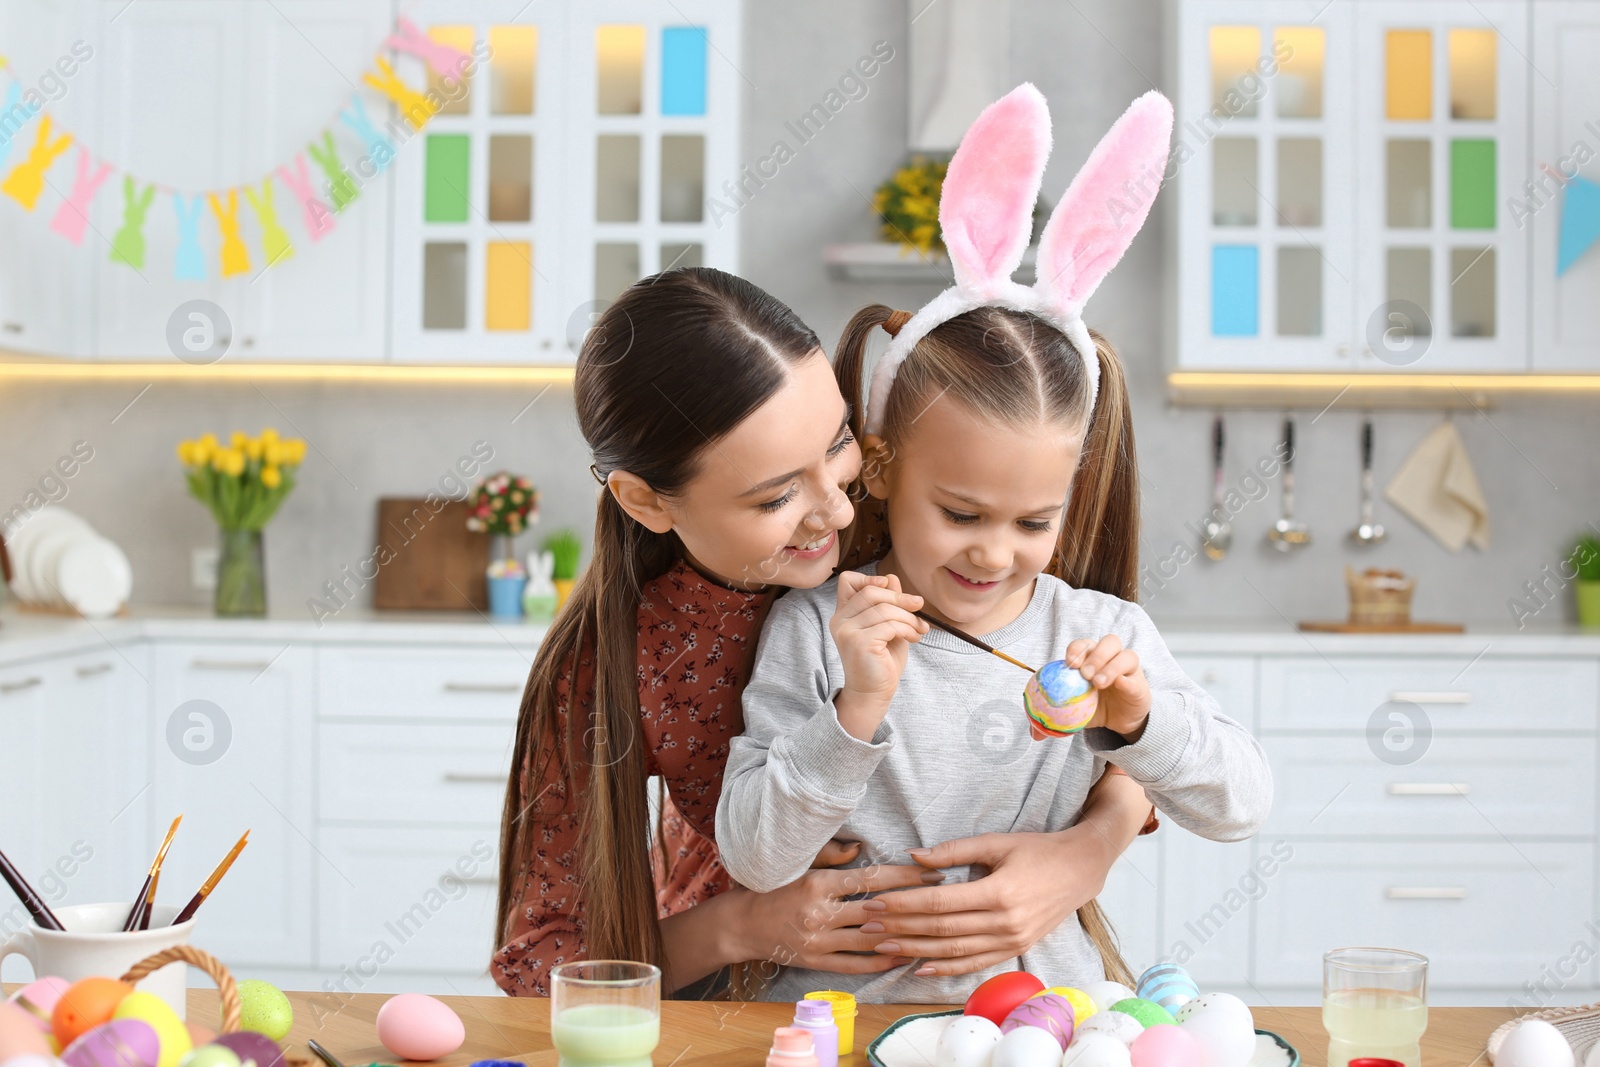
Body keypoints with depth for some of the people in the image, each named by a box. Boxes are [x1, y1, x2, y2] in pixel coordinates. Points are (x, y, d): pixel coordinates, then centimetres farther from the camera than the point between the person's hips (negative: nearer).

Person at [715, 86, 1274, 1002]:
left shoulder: (1103, 635, 2)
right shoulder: (815, 631, -5)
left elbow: (1245, 806, 2)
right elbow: (752, 858, -8)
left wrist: (1139, 722, -14)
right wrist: (856, 711, -20)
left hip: (1043, 1005, 4)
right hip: (844, 1008, -4)